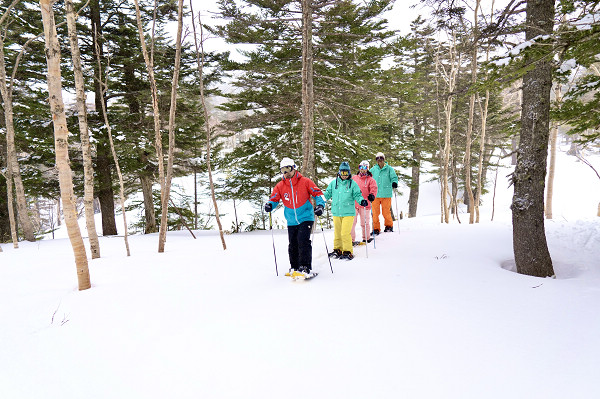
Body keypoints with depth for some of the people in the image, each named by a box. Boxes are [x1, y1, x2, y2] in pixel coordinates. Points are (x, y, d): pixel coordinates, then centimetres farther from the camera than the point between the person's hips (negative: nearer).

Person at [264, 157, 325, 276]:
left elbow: (318, 193, -1)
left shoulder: (305, 182, -6)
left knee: (303, 241, -17)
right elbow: (274, 199, 5)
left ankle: (306, 267, -10)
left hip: (305, 218, -4)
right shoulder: (280, 186, 2)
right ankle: (294, 267, 25)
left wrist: (320, 205, -16)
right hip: (291, 221, 4)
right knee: (292, 245, 9)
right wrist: (269, 205, -17)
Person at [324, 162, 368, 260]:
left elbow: (357, 195, 3)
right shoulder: (333, 183, 8)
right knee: (337, 233, 12)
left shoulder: (353, 184, 1)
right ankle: (337, 250, 26)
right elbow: (328, 193, 14)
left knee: (345, 233, -11)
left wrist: (361, 201, -16)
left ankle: (348, 252, 1)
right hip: (336, 212, 3)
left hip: (348, 212, -3)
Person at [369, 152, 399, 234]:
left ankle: (389, 226, 23)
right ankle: (376, 229, 12)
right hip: (375, 194, 2)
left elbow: (394, 177, -3)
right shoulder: (373, 169, 12)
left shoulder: (389, 169, 5)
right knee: (375, 212, 1)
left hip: (386, 194, -2)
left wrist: (394, 182, -22)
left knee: (386, 211, 0)